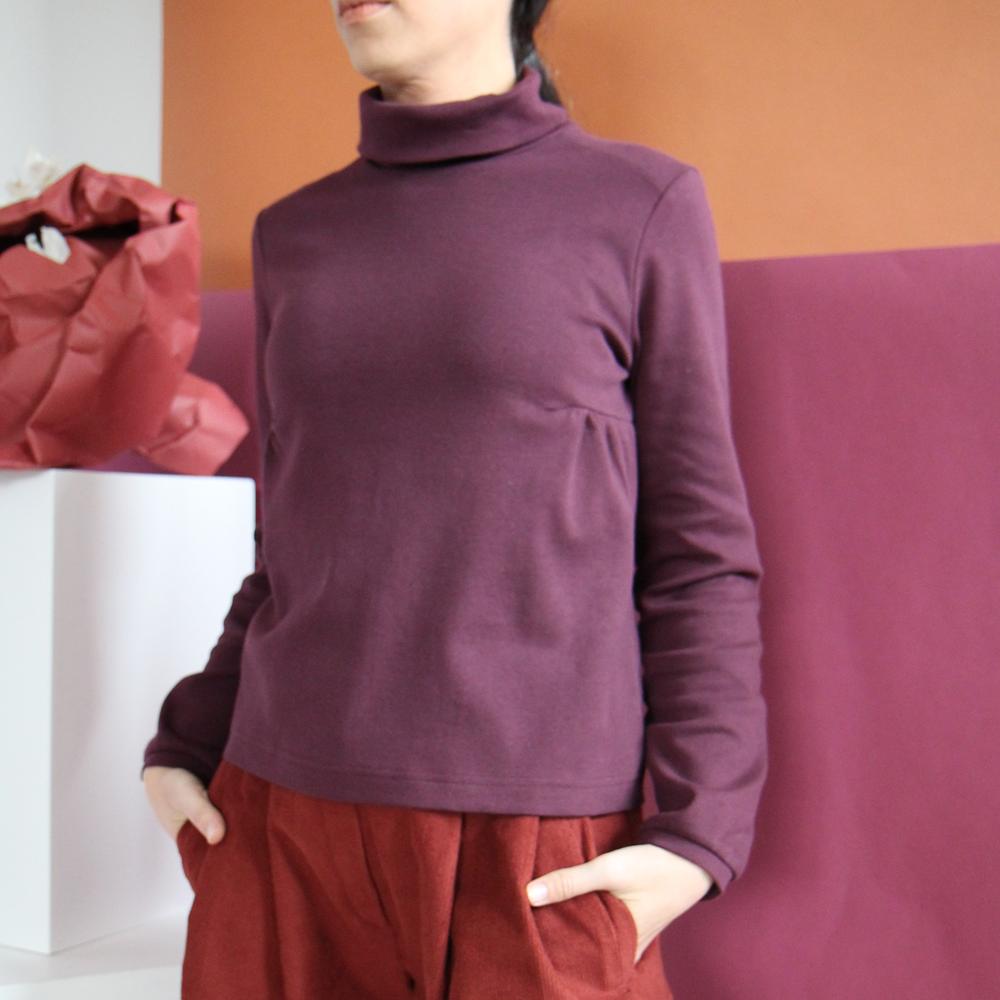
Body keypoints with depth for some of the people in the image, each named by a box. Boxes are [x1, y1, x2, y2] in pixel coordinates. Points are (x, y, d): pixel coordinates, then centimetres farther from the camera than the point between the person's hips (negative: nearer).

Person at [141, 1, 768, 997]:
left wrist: (699, 833, -7)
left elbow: (698, 549, -2)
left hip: (533, 850, -3)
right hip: (282, 815, 4)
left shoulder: (640, 203, -1)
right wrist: (184, 746, 10)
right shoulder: (293, 234, 11)